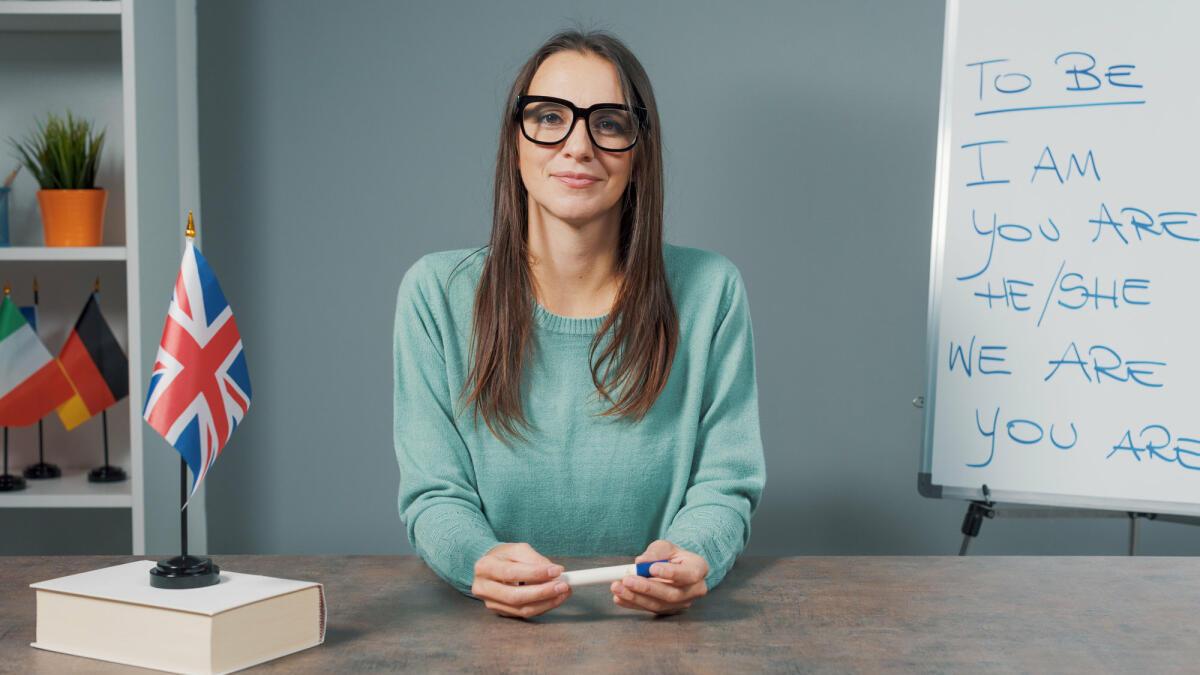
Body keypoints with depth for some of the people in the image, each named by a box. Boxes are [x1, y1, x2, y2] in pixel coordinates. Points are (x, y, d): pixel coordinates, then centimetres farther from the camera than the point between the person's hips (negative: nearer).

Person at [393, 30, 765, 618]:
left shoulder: (709, 292, -1)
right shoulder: (436, 293, -1)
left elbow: (725, 486, 1)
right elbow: (435, 494, -1)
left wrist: (689, 559, -22)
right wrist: (480, 561, -24)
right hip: (494, 631, 1)